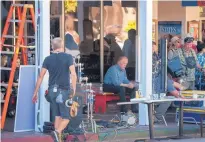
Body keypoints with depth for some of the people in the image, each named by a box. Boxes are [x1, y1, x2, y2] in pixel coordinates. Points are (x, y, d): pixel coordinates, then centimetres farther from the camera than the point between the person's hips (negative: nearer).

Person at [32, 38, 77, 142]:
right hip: (64, 90, -4)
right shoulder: (68, 57, -2)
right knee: (66, 117, 1)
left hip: (52, 91, 4)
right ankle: (57, 132, -25)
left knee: (58, 116, 15)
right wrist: (74, 90, -12)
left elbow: (41, 76, 4)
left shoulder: (48, 59, 6)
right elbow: (73, 75, -14)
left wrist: (35, 93, 8)